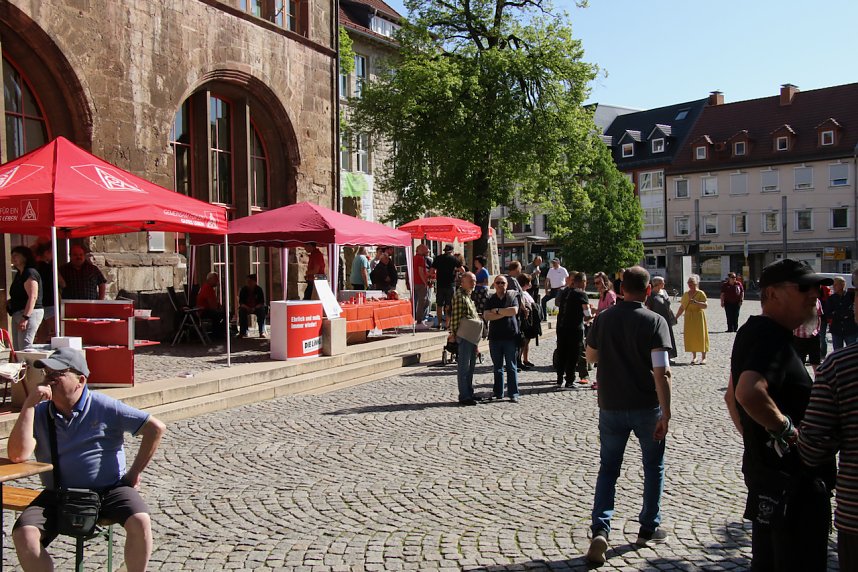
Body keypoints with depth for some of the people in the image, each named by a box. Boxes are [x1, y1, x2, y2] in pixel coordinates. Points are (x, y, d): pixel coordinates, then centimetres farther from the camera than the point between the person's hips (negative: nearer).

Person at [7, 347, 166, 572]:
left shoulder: (104, 407, -6)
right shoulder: (38, 413, 2)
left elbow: (156, 428, -8)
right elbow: (18, 455, -15)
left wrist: (134, 472, -6)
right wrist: (29, 405, -16)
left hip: (110, 489, -2)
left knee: (140, 522, -27)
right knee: (23, 535, -23)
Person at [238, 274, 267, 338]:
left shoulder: (259, 289, -7)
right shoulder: (243, 290, -5)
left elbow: (262, 302, -10)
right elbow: (241, 302, -5)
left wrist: (255, 308, -26)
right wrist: (247, 308, -24)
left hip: (257, 307, -1)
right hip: (246, 307, 1)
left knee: (262, 310, -32)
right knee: (241, 311, -31)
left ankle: (262, 332, -31)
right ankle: (243, 332, -29)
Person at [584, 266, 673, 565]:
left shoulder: (603, 319, -2)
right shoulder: (655, 321, -13)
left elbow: (591, 355, 13)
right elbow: (661, 373, -18)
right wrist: (665, 414, -14)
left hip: (611, 406, 2)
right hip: (646, 407, -2)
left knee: (608, 468, 12)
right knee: (653, 467, 18)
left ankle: (600, 530, -1)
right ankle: (649, 529, 28)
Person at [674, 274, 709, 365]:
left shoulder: (700, 293, -6)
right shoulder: (685, 294, 9)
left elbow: (706, 305, -17)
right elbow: (682, 308, 13)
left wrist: (695, 302, -28)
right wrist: (675, 317, 8)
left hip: (699, 317, -4)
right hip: (689, 318, 4)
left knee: (700, 336, -2)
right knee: (690, 337, 3)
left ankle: (703, 357, 5)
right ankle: (694, 357, 13)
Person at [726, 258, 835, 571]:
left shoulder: (753, 331, 12)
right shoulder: (774, 339, -21)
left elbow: (732, 395, 22)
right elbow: (748, 393, -40)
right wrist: (787, 429, -25)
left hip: (763, 465, 10)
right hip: (791, 477, -10)